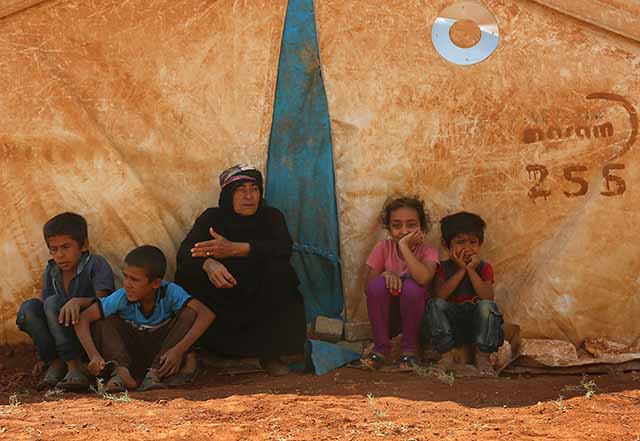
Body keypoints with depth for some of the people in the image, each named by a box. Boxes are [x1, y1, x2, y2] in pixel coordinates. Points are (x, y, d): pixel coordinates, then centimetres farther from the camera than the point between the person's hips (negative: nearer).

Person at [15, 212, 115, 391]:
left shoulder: (96, 264, -8)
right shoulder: (51, 270, 8)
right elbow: (45, 313, 7)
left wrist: (79, 301, -41)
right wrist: (44, 353, -1)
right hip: (60, 341, 5)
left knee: (53, 303, -26)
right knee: (28, 307, -15)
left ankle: (75, 366, -30)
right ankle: (55, 362, -18)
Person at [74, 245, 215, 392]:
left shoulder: (170, 292, -21)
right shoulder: (122, 297, -18)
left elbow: (207, 314, -32)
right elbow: (83, 318, -21)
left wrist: (179, 349, -41)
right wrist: (94, 355, -37)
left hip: (163, 355, -1)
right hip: (130, 355, 1)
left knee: (189, 314, -23)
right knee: (103, 321, -19)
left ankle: (155, 373, -26)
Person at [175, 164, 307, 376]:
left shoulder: (271, 217, 4)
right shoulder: (212, 218, 4)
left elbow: (283, 248, -19)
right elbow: (184, 253, -12)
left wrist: (234, 249, -31)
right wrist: (208, 264, -37)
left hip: (260, 301, 0)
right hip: (218, 303, 0)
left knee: (280, 271, -29)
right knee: (187, 277, -25)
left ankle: (270, 355, -20)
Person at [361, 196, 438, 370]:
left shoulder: (428, 252, -14)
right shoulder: (383, 248, -7)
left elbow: (424, 278, -37)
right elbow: (368, 288, -6)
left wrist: (404, 246, -34)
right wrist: (386, 274, -25)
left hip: (415, 315, -1)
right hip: (388, 316, 2)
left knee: (411, 286, -31)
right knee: (378, 284, -27)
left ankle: (409, 349, -15)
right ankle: (381, 348, -15)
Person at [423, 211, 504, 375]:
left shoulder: (484, 267, 2)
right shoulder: (444, 268, 4)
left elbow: (488, 297, -16)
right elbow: (440, 295, -16)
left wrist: (471, 270, -17)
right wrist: (461, 270, -17)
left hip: (478, 324, 0)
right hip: (451, 326, 1)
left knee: (487, 306, -30)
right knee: (435, 305, -26)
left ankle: (482, 357, -18)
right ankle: (446, 355, -20)